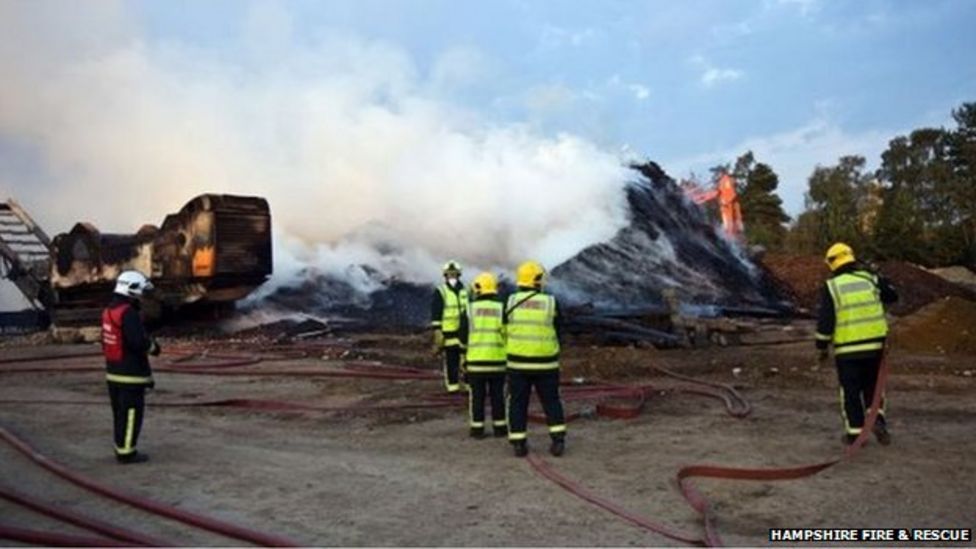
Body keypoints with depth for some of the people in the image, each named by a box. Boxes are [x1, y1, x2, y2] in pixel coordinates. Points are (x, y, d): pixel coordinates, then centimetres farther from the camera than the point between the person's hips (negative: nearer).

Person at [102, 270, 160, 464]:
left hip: (113, 372, 9)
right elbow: (138, 342, -26)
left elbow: (108, 342, 16)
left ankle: (121, 448, 26)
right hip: (131, 374, -9)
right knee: (132, 413, -1)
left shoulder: (109, 311, 10)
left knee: (120, 413, 17)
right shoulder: (128, 313, -20)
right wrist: (153, 346, -6)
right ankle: (126, 452, 4)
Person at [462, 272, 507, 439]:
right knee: (497, 395, 10)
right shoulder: (502, 309, -2)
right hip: (497, 361, 1)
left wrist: (463, 361, 7)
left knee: (477, 396, 8)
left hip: (475, 361, -1)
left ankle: (477, 429, 11)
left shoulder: (470, 309, -3)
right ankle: (500, 428, 14)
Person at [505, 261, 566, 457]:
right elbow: (556, 332, 4)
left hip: (518, 362, 1)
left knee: (518, 403, 9)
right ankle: (558, 441, 8)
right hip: (545, 363, 0)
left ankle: (519, 444, 9)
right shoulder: (550, 303, -5)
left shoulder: (511, 301, -3)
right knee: (551, 401, 12)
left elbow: (505, 331, 6)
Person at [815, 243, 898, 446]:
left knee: (850, 391, 8)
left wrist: (821, 347, 0)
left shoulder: (831, 287, -7)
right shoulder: (870, 279, 2)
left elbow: (825, 321, -9)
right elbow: (892, 295, 19)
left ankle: (855, 432, 12)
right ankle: (878, 420, 5)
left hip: (847, 349, -3)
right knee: (872, 386, 21)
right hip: (875, 345, 3)